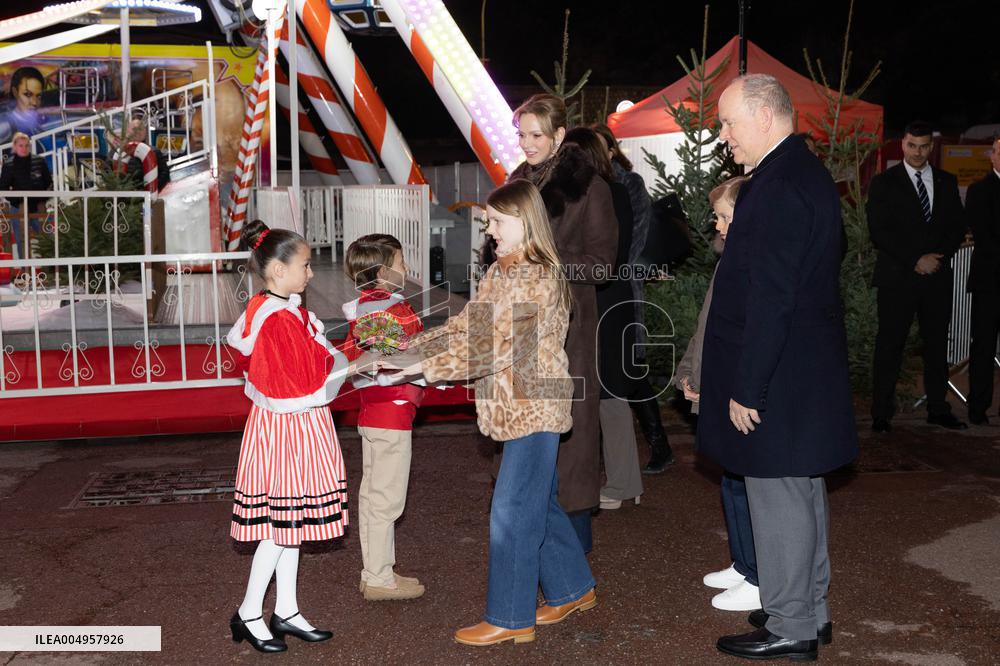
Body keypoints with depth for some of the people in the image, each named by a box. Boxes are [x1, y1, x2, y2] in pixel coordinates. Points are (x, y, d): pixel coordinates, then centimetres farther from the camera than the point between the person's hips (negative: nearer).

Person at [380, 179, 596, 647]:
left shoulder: (539, 278, -19)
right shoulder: (499, 271, 11)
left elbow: (497, 347, -25)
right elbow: (467, 324, 11)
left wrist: (425, 366, -26)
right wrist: (409, 350, 1)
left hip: (534, 408, -9)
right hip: (517, 409, 9)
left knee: (512, 512, -3)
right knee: (539, 505, 18)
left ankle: (510, 619, 8)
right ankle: (573, 590, 33)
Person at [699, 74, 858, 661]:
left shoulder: (779, 188, -21)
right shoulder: (808, 174, 12)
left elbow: (770, 300, -24)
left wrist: (746, 389, -19)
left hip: (778, 380, -10)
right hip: (809, 374, 10)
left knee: (779, 499, 2)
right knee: (804, 492, 19)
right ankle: (812, 612, 33)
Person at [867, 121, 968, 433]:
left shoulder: (946, 182, 13)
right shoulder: (884, 183, 1)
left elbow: (958, 227, 12)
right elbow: (879, 232, -7)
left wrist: (938, 256, -6)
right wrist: (916, 260, -12)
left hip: (938, 277, 4)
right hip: (898, 278, -4)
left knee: (937, 344, 8)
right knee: (890, 345, -1)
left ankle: (938, 408, 19)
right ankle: (881, 414, 4)